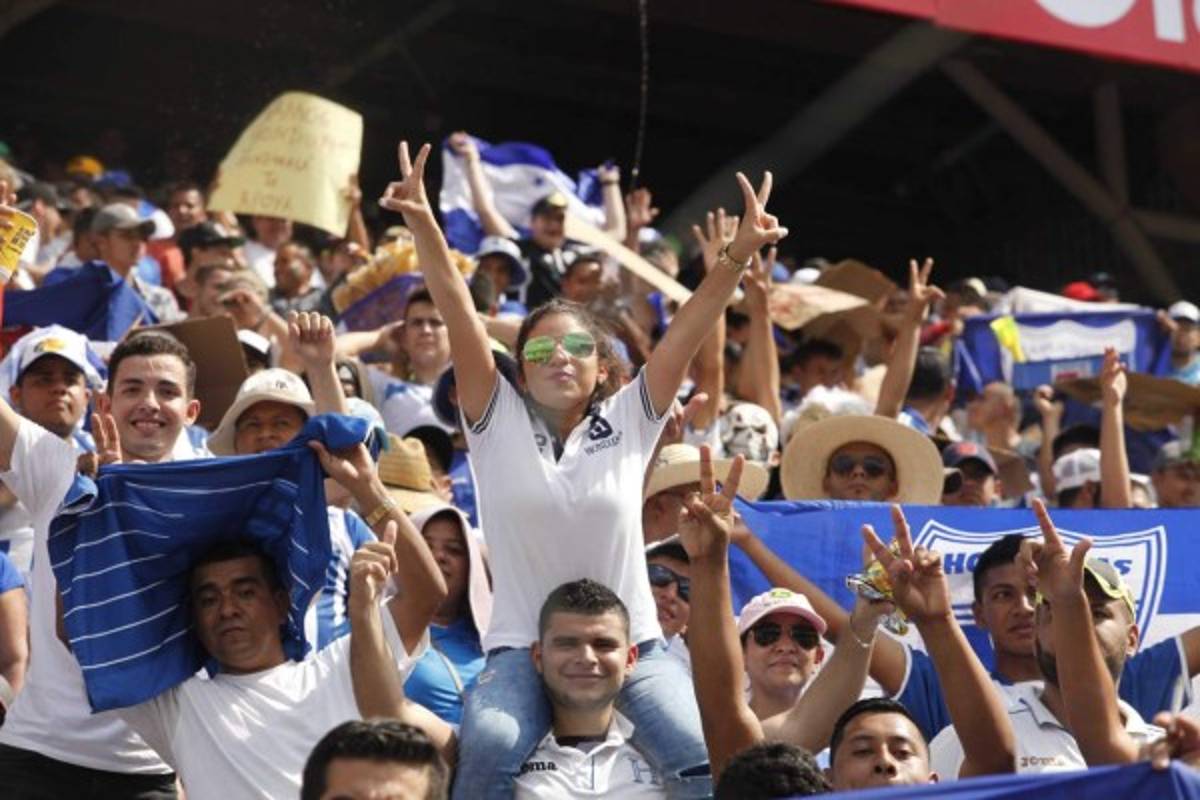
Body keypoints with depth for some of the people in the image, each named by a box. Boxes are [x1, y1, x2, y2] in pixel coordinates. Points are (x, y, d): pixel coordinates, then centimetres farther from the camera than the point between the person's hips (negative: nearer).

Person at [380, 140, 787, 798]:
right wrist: (422, 225, -19)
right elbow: (458, 313, -6)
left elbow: (689, 328, -4)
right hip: (523, 646, -1)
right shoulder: (499, 423, 5)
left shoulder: (629, 422, 7)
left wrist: (738, 254, -17)